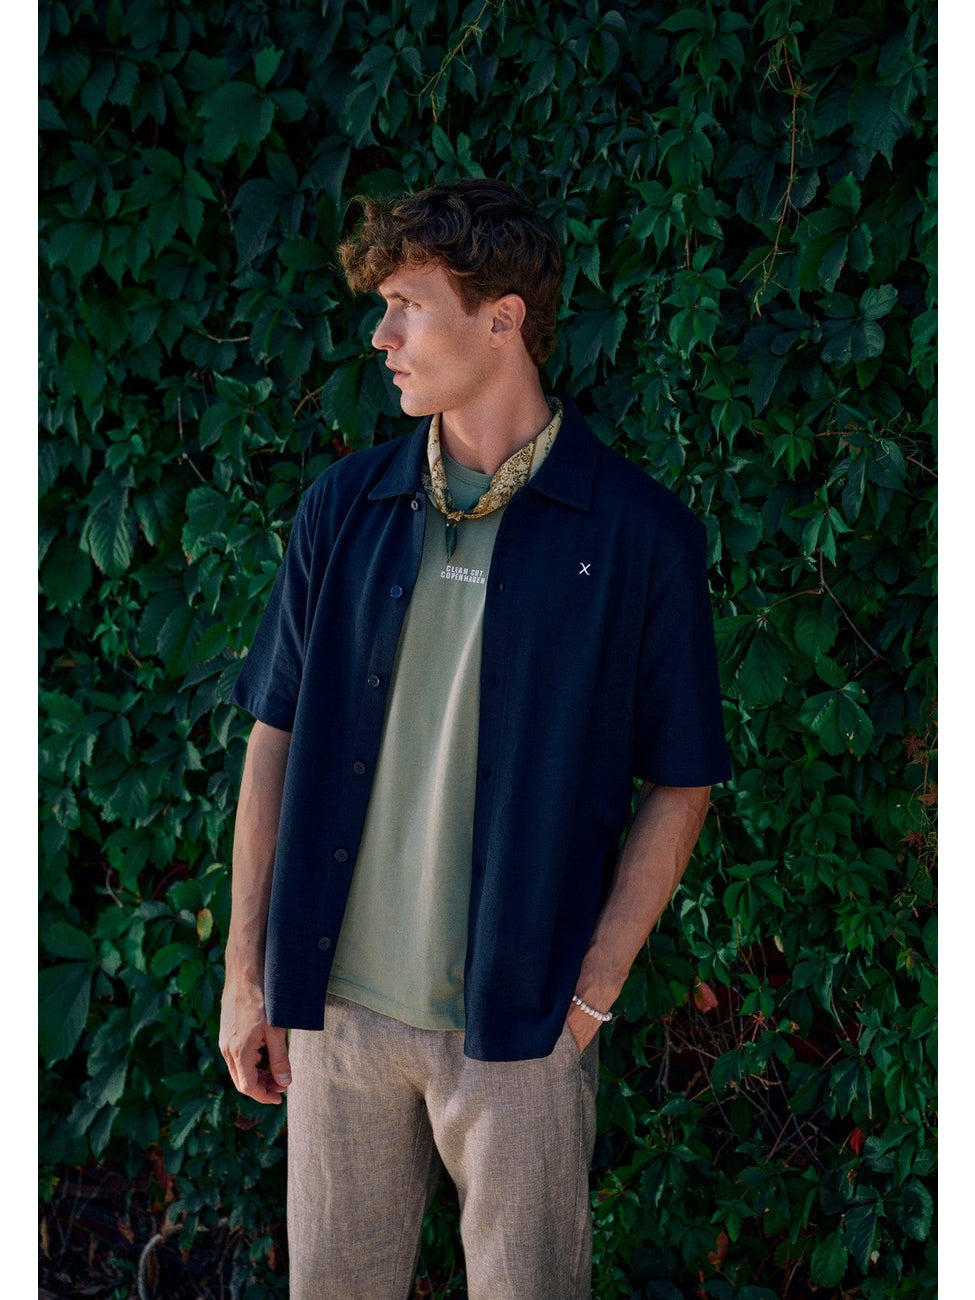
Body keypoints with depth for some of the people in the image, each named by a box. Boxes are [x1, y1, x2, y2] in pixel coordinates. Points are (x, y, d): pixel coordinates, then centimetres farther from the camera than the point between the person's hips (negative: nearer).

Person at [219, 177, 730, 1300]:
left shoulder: (637, 533, -7)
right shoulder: (344, 506, 2)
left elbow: (680, 783, -3)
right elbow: (276, 738, 5)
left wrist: (593, 992, -8)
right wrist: (246, 971, 3)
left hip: (520, 1020, -3)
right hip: (339, 1001, 3)